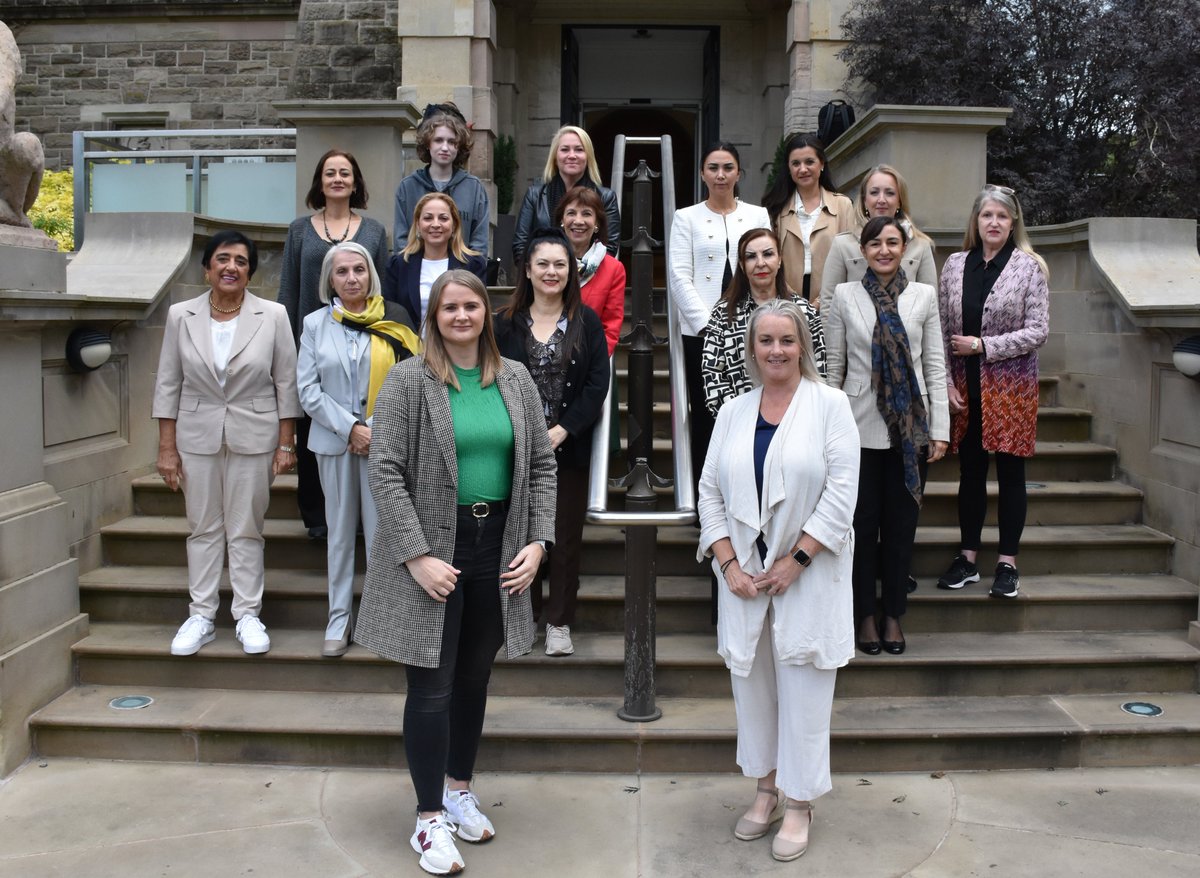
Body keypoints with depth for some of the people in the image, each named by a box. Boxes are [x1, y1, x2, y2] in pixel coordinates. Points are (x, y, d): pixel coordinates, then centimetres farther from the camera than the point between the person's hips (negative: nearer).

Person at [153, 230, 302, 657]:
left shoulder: (273, 315, -5)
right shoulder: (180, 316, 0)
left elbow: (286, 383, -2)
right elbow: (168, 385, 3)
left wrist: (286, 444, -4)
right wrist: (167, 448, 0)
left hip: (253, 437, -2)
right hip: (197, 437, 2)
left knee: (246, 530, 6)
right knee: (203, 528, 10)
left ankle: (248, 615, 17)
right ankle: (201, 616, 19)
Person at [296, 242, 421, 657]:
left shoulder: (392, 320, 0)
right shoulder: (315, 323, 5)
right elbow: (308, 389, 1)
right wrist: (350, 428, -9)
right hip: (334, 440, 2)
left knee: (381, 530, 0)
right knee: (340, 532, 9)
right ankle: (339, 619, 17)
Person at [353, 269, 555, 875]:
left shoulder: (516, 381, 6)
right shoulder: (408, 381, -6)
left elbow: (542, 465, 9)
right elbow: (385, 472, -11)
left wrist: (537, 541, -1)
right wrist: (418, 556, -16)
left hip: (497, 548, 4)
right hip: (431, 550, -4)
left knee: (474, 678, 15)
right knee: (431, 688, 2)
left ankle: (459, 790, 34)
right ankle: (430, 819, 16)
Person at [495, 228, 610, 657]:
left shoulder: (586, 321, 2)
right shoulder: (507, 323, 3)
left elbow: (598, 383, -4)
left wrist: (561, 431, -13)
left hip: (569, 446, 0)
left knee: (567, 535, 6)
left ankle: (559, 621, 19)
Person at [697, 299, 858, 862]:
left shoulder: (829, 404, -3)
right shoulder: (734, 412, 8)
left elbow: (841, 492, -10)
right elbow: (710, 491, 6)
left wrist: (796, 560, -14)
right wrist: (729, 563, -5)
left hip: (808, 574, -4)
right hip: (744, 574, 4)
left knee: (802, 688, 2)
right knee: (751, 682, 11)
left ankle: (799, 804, 16)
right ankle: (767, 788, 28)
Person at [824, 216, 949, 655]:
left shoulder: (923, 295, 5)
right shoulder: (844, 296, 2)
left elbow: (935, 366, 5)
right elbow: (833, 367, 3)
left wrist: (940, 430, 0)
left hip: (910, 428, 1)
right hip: (860, 428, -1)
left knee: (901, 524, 8)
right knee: (862, 524, 6)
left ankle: (894, 615, 22)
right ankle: (865, 616, 20)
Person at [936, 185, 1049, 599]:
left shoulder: (1029, 267, -3)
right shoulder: (955, 265, 6)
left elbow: (1038, 331, -7)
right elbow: (941, 330, 5)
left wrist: (982, 345, -13)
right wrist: (946, 383, -2)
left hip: (1011, 386, -3)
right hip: (965, 388, 3)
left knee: (1010, 474, 4)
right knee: (970, 473, 11)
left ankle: (1008, 562, 15)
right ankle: (968, 558, 22)